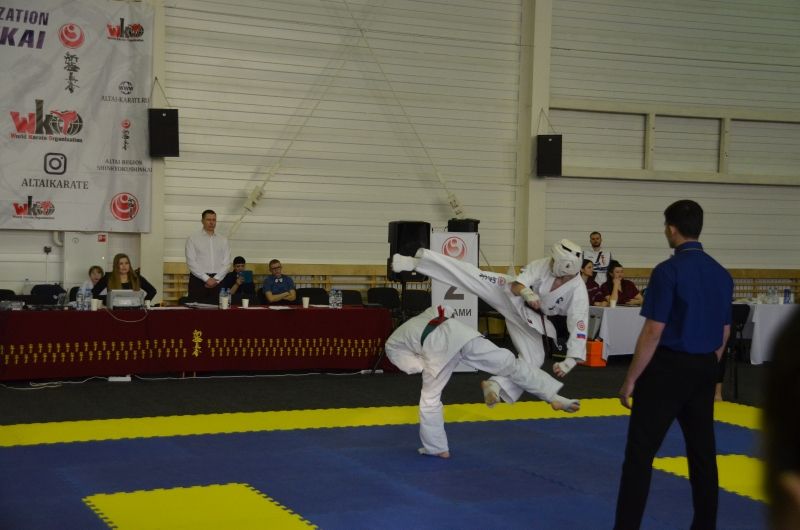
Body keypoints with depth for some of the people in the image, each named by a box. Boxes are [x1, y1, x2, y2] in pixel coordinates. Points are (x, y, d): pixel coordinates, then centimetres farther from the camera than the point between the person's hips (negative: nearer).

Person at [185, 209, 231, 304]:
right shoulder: (192, 239, 3)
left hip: (218, 281, 2)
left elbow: (226, 262, 6)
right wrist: (207, 279, -12)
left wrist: (216, 279, -8)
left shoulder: (223, 240, 12)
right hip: (198, 280, -2)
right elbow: (191, 262, -5)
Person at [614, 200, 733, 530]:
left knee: (640, 451, -3)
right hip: (704, 370, 7)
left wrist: (630, 380, -10)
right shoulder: (721, 274, 7)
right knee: (702, 450, 14)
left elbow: (653, 333, -16)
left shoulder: (668, 271, -15)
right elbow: (724, 333, 13)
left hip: (668, 368, -7)